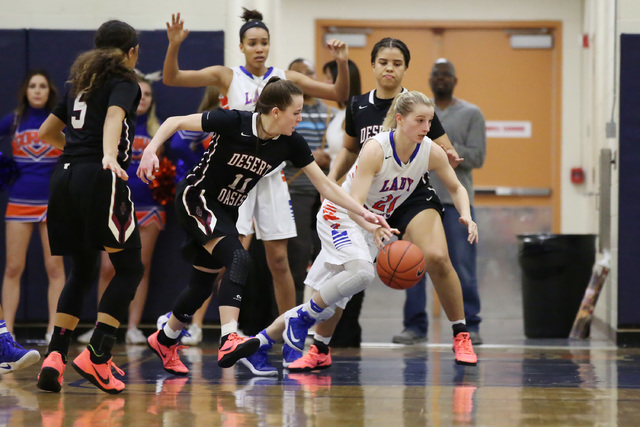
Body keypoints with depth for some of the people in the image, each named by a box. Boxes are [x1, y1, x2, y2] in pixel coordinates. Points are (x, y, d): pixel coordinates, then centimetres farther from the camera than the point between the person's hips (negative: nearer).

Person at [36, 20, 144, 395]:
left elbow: (47, 132, 31)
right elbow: (114, 117, -19)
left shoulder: (81, 83, 23)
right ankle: (97, 356, -11)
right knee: (130, 268, 0)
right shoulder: (124, 83, 3)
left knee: (82, 271, 14)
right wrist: (109, 156, -36)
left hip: (66, 178, 7)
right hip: (101, 179, -7)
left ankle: (55, 356, 0)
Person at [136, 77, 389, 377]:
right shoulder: (233, 122, -24)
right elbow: (175, 122, -17)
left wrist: (363, 212, -12)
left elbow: (325, 186, -5)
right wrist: (151, 149, -31)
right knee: (238, 259, -28)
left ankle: (164, 341, 35)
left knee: (203, 284, 12)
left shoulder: (291, 144, -10)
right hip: (197, 199, -7)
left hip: (227, 212, 7)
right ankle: (228, 340, -40)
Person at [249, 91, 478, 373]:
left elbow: (456, 187, 2)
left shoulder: (432, 152, -15)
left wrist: (466, 216, -18)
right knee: (361, 271, -28)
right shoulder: (375, 148, -30)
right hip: (342, 214, -6)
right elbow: (354, 203, -34)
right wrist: (373, 228, -54)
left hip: (383, 216, 6)